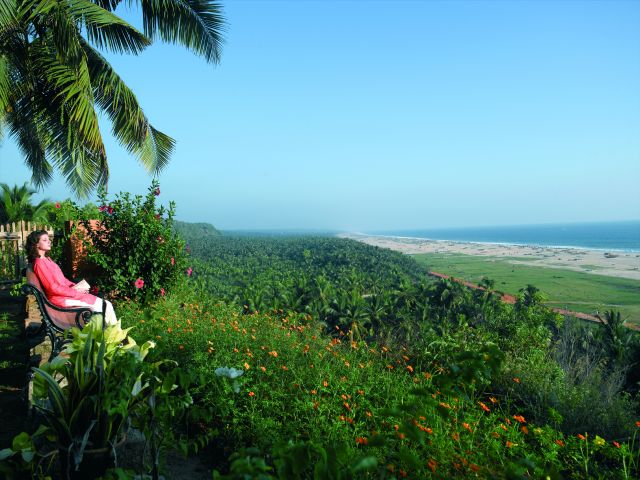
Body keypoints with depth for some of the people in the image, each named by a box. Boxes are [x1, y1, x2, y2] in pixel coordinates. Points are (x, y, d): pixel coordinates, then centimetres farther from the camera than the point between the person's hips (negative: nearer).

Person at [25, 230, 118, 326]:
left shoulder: (47, 259, 17)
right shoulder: (39, 263, -12)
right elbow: (52, 288, -17)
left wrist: (75, 287, 4)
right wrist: (75, 292, -14)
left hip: (67, 292, 9)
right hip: (60, 298, -9)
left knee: (107, 305, -5)